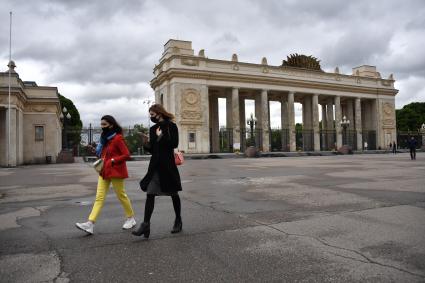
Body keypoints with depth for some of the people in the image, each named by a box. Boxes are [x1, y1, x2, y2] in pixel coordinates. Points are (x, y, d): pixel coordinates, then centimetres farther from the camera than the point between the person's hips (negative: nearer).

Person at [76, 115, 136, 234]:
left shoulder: (117, 138, -12)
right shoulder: (105, 138, 13)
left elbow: (126, 155, -16)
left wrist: (113, 161, -18)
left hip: (115, 171, -8)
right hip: (104, 171, 8)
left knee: (121, 195, 5)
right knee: (99, 197, 0)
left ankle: (131, 219, 23)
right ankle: (90, 224, -5)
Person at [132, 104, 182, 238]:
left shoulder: (171, 126, -5)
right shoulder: (153, 129, 11)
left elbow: (174, 144, -16)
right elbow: (152, 150, 14)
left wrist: (161, 137, -15)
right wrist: (146, 143, -4)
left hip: (168, 165, -5)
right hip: (155, 165, 5)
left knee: (173, 194, 9)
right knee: (149, 194, -4)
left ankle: (178, 220, 27)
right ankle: (146, 225, -4)